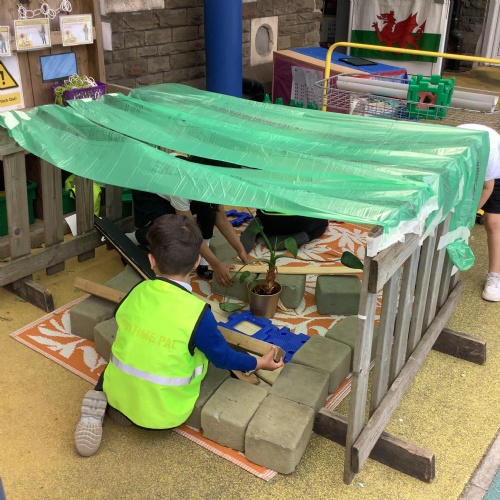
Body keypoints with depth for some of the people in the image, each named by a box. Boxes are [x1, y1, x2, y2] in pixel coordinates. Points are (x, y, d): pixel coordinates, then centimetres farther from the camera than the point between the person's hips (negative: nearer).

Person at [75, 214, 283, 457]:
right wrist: (259, 363, 9)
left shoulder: (137, 291, -9)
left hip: (119, 395, 4)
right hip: (164, 414, -3)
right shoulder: (197, 312, -22)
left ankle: (101, 402, 5)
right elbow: (223, 357, -8)